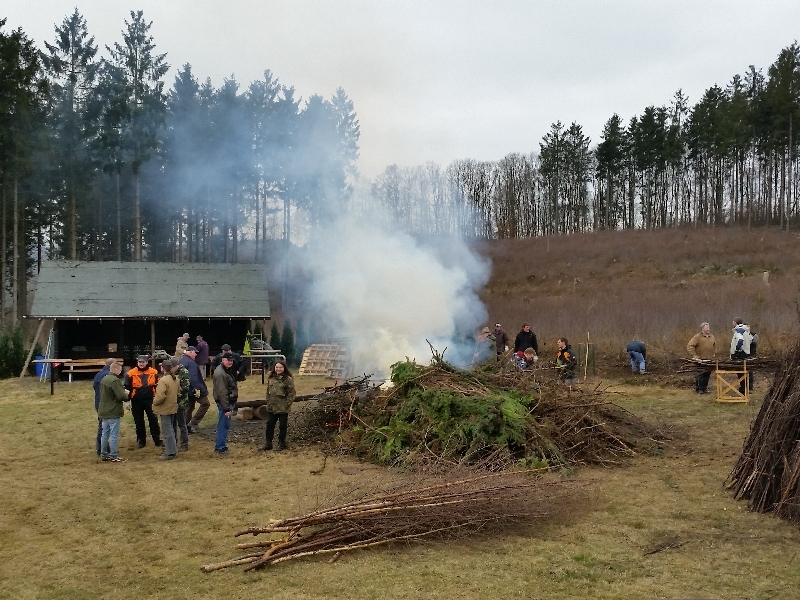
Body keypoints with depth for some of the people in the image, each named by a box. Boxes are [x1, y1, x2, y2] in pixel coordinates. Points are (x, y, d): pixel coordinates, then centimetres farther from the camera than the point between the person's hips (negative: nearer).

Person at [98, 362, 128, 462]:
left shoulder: (104, 379, 10)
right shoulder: (115, 380, -19)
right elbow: (121, 396, -23)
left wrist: (123, 393, 12)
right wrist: (126, 394, 0)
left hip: (104, 411, 9)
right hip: (113, 412, -9)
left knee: (105, 434, 15)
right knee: (114, 435, -2)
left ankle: (103, 454, 21)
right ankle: (113, 456, 2)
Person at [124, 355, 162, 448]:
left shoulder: (154, 372, -3)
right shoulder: (131, 373, -6)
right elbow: (127, 387, 0)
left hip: (150, 400, 0)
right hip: (136, 401, 0)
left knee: (153, 420, 4)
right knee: (139, 422, 10)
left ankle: (157, 439, 13)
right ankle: (141, 440, 23)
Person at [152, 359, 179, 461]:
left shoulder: (163, 380, -23)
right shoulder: (175, 379, 4)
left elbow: (160, 396, -27)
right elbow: (178, 392, 14)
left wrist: (154, 402, -10)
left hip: (165, 409, -8)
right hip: (173, 407, 8)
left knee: (167, 430, -1)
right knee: (170, 429, 20)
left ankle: (170, 453, 3)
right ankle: (173, 449, 29)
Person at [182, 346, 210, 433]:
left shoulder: (181, 361, 12)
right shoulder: (191, 362, -20)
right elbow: (193, 378, -27)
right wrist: (197, 389, -25)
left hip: (185, 389, 10)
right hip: (193, 389, -10)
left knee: (189, 407, 16)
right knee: (205, 403, -1)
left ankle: (187, 427, 20)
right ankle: (194, 422, -5)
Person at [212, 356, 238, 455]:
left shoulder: (228, 370, 12)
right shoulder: (220, 373, -20)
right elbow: (222, 392, -24)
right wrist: (226, 408, -24)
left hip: (229, 401, 10)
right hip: (224, 402, -10)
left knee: (225, 424, 16)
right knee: (224, 424, -4)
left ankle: (219, 445, 26)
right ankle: (220, 447, 3)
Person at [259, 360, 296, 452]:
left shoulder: (288, 379, -11)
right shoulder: (271, 378, 7)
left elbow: (291, 393, -10)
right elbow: (268, 391, 16)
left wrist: (287, 404, -14)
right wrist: (268, 402, 8)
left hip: (283, 408, -6)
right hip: (271, 407, 6)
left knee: (282, 426, 6)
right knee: (269, 425, 11)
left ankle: (281, 443, 19)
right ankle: (268, 443, 22)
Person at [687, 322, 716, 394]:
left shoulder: (712, 337, 14)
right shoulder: (697, 337, -7)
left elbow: (714, 345, 32)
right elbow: (690, 346, -13)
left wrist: (714, 353, 18)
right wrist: (694, 355, -17)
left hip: (709, 360, 6)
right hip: (700, 360, -6)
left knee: (707, 375, 8)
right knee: (700, 375, -4)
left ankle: (705, 388, 18)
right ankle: (699, 389, 3)